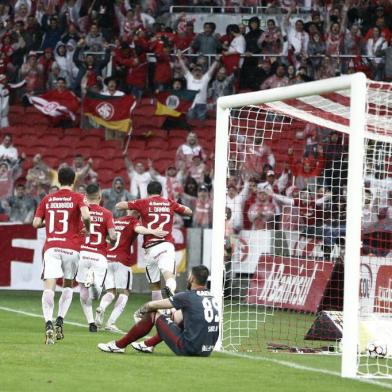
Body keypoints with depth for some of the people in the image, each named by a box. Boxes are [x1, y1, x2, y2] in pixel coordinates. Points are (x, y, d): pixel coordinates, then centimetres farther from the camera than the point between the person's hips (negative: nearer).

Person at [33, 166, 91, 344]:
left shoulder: (47, 199, 11)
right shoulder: (77, 198, 3)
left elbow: (36, 223, 8)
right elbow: (85, 216, -15)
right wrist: (87, 229, 4)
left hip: (51, 247, 1)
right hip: (71, 248, 0)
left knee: (49, 287, -10)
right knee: (68, 285, 19)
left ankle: (48, 324, -28)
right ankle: (60, 321, 7)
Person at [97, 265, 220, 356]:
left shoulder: (188, 296, -9)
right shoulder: (212, 298, 10)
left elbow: (153, 305, 4)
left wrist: (144, 308, 24)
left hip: (188, 349, -7)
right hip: (207, 351, 7)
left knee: (152, 314, 5)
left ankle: (119, 345, 16)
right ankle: (149, 344, 41)